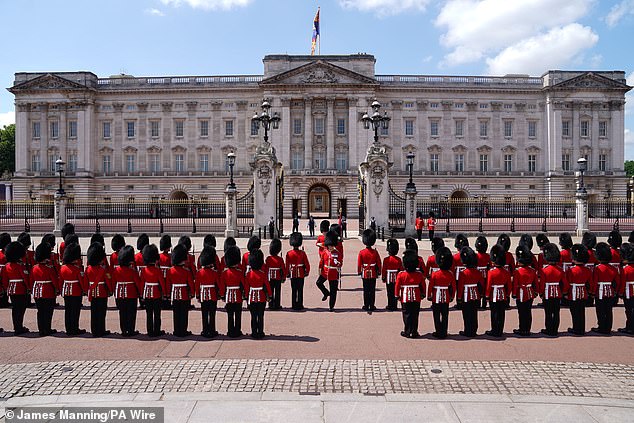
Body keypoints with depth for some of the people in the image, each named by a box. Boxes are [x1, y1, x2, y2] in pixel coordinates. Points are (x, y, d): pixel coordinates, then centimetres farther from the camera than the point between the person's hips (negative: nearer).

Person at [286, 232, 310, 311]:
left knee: (294, 291, 8)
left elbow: (287, 265, -2)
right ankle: (300, 305, 7)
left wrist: (287, 273, 9)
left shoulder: (289, 253, -6)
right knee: (300, 290, 5)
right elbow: (307, 264, -4)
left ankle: (294, 305, 11)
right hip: (301, 274, -1)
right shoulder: (302, 253, -8)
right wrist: (307, 271, 10)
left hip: (293, 274, 1)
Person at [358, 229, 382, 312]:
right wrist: (378, 272, 12)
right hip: (373, 274, 0)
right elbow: (379, 263, 0)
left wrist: (359, 272, 8)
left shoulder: (361, 252, -9)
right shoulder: (375, 252, -6)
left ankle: (366, 306, 10)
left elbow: (359, 264, -4)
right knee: (372, 291, 5)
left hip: (365, 274, 0)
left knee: (366, 291, 7)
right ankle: (372, 306, 8)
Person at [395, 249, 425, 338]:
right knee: (415, 316, 8)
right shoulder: (419, 275, -4)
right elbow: (423, 286, 5)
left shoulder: (401, 275, -10)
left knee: (407, 315, 6)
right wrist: (422, 294, 19)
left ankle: (407, 332, 10)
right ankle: (414, 332, 12)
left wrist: (397, 295, 7)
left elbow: (397, 286, -4)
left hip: (405, 299, -1)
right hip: (416, 299, 1)